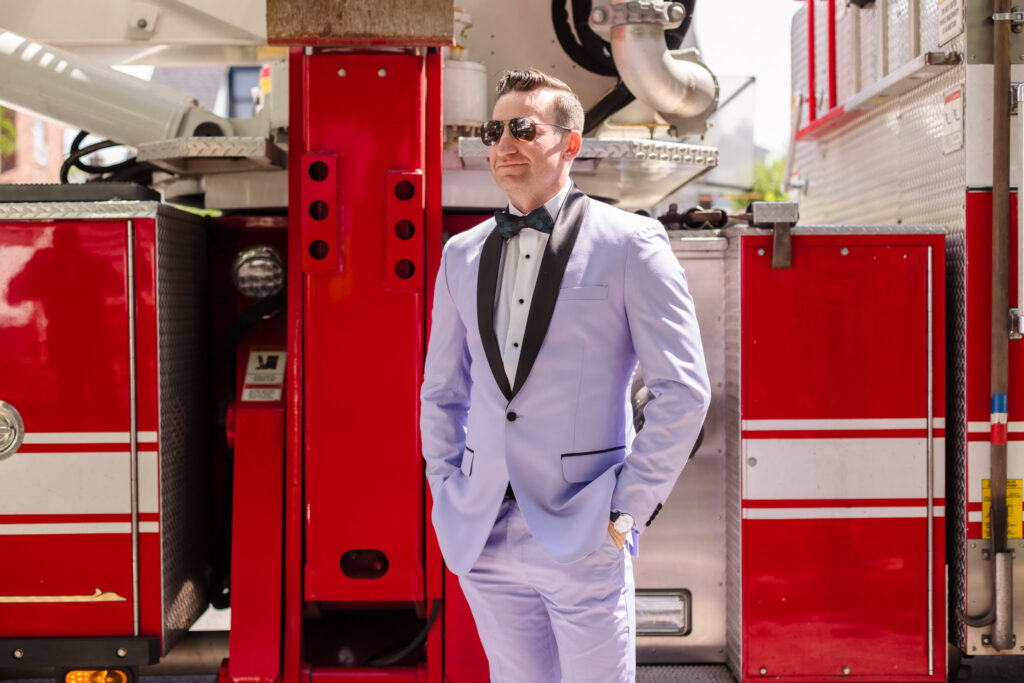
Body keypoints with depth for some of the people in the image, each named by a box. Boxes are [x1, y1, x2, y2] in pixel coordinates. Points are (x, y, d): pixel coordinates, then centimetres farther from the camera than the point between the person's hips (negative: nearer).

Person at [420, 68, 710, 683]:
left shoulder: (630, 244, -4)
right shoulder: (463, 254, 11)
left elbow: (684, 389, -6)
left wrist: (629, 509, -9)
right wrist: (448, 495, 9)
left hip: (581, 535, -4)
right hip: (484, 536, 5)